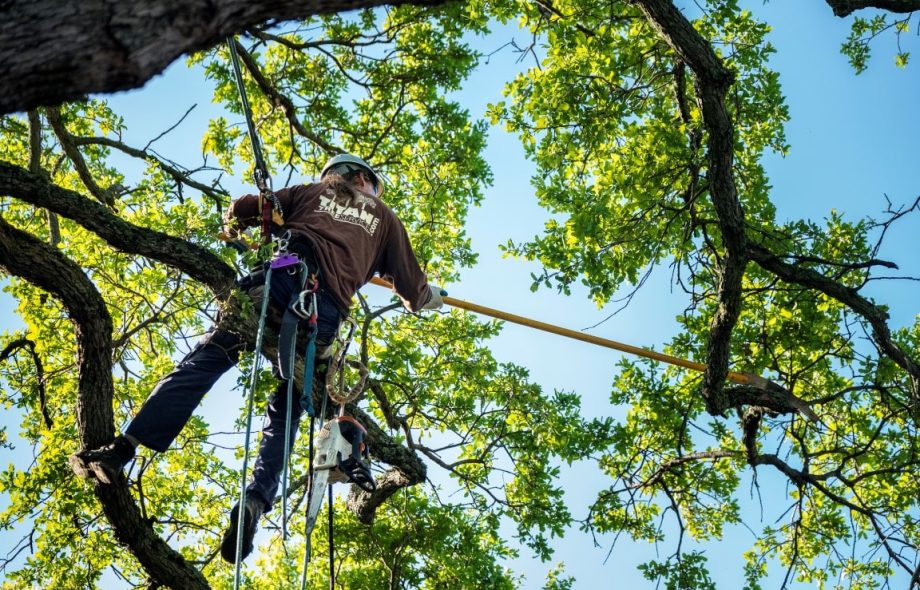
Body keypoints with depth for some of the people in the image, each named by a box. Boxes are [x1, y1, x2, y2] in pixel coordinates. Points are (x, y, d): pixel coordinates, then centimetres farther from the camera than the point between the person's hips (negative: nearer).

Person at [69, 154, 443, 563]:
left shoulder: (312, 192, 29)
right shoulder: (385, 218, 29)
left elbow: (239, 210, 22)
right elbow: (413, 289, 25)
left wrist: (234, 230, 45)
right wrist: (427, 298, 49)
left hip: (281, 279, 0)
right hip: (324, 313, 1)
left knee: (204, 360, -5)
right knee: (284, 415, 9)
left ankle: (125, 448, -18)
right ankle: (255, 500, -10)